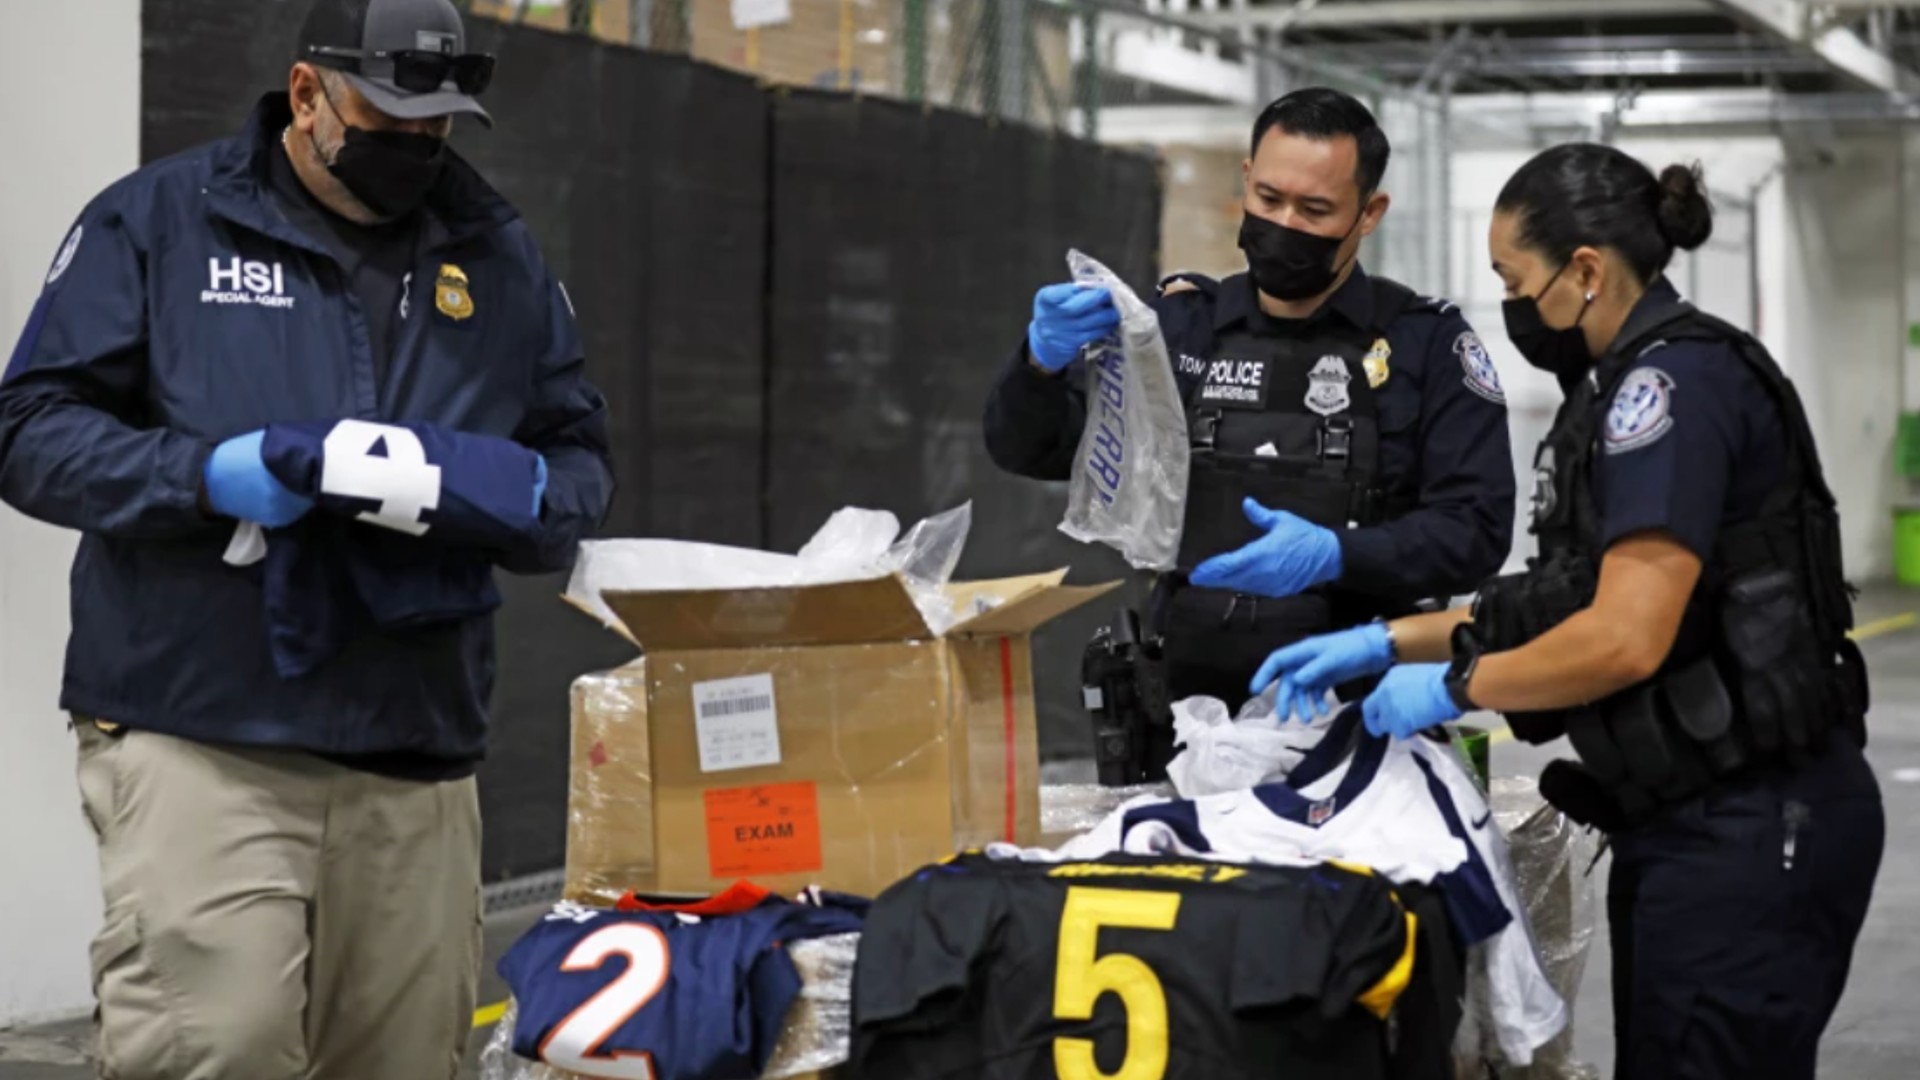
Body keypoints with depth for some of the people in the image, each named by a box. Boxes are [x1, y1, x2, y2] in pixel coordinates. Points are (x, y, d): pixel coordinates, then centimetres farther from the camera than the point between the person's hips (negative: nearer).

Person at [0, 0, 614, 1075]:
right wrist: (205, 474, -15)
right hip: (199, 744, -4)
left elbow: (580, 459, 20)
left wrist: (526, 498, -4)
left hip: (419, 764, 4)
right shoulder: (158, 220, 4)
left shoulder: (502, 257, 16)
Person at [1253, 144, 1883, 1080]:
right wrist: (1386, 641, 14)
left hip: (1751, 827, -10)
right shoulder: (1634, 384, 16)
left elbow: (1626, 638, -23)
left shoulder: (1674, 383, -16)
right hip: (1699, 818, 10)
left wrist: (1454, 687, -10)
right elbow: (1575, 595, 21)